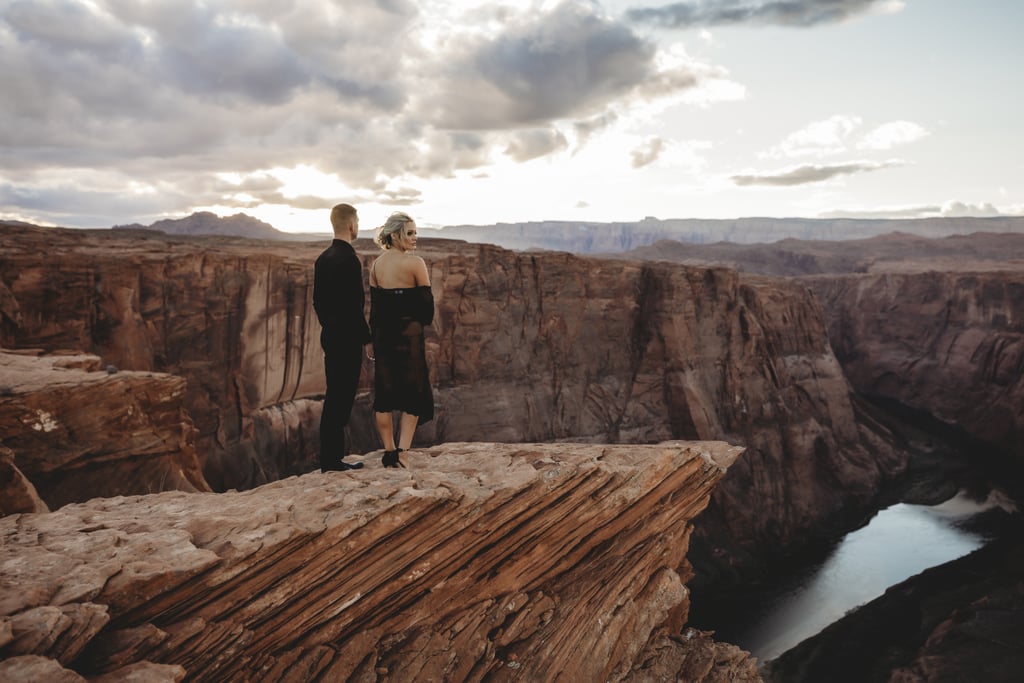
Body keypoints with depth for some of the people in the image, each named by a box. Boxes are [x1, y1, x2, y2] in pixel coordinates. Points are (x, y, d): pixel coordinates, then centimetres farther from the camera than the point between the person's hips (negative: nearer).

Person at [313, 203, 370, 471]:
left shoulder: (323, 258, 10)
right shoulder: (349, 260, -18)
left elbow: (317, 301, 14)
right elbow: (354, 305, -21)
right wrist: (366, 337, -13)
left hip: (331, 336, 9)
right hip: (348, 339, -9)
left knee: (335, 397, 15)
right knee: (340, 398, -2)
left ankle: (333, 456, 23)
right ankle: (331, 460, 5)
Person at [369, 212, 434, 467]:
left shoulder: (376, 264, 7)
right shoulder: (415, 263, -10)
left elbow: (374, 305, 10)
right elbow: (427, 302, -7)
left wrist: (374, 339, 15)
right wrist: (423, 324, 12)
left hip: (382, 334, 5)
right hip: (409, 334, -5)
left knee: (384, 396, 11)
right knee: (414, 394, 5)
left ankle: (389, 452, 16)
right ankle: (402, 450, -7)